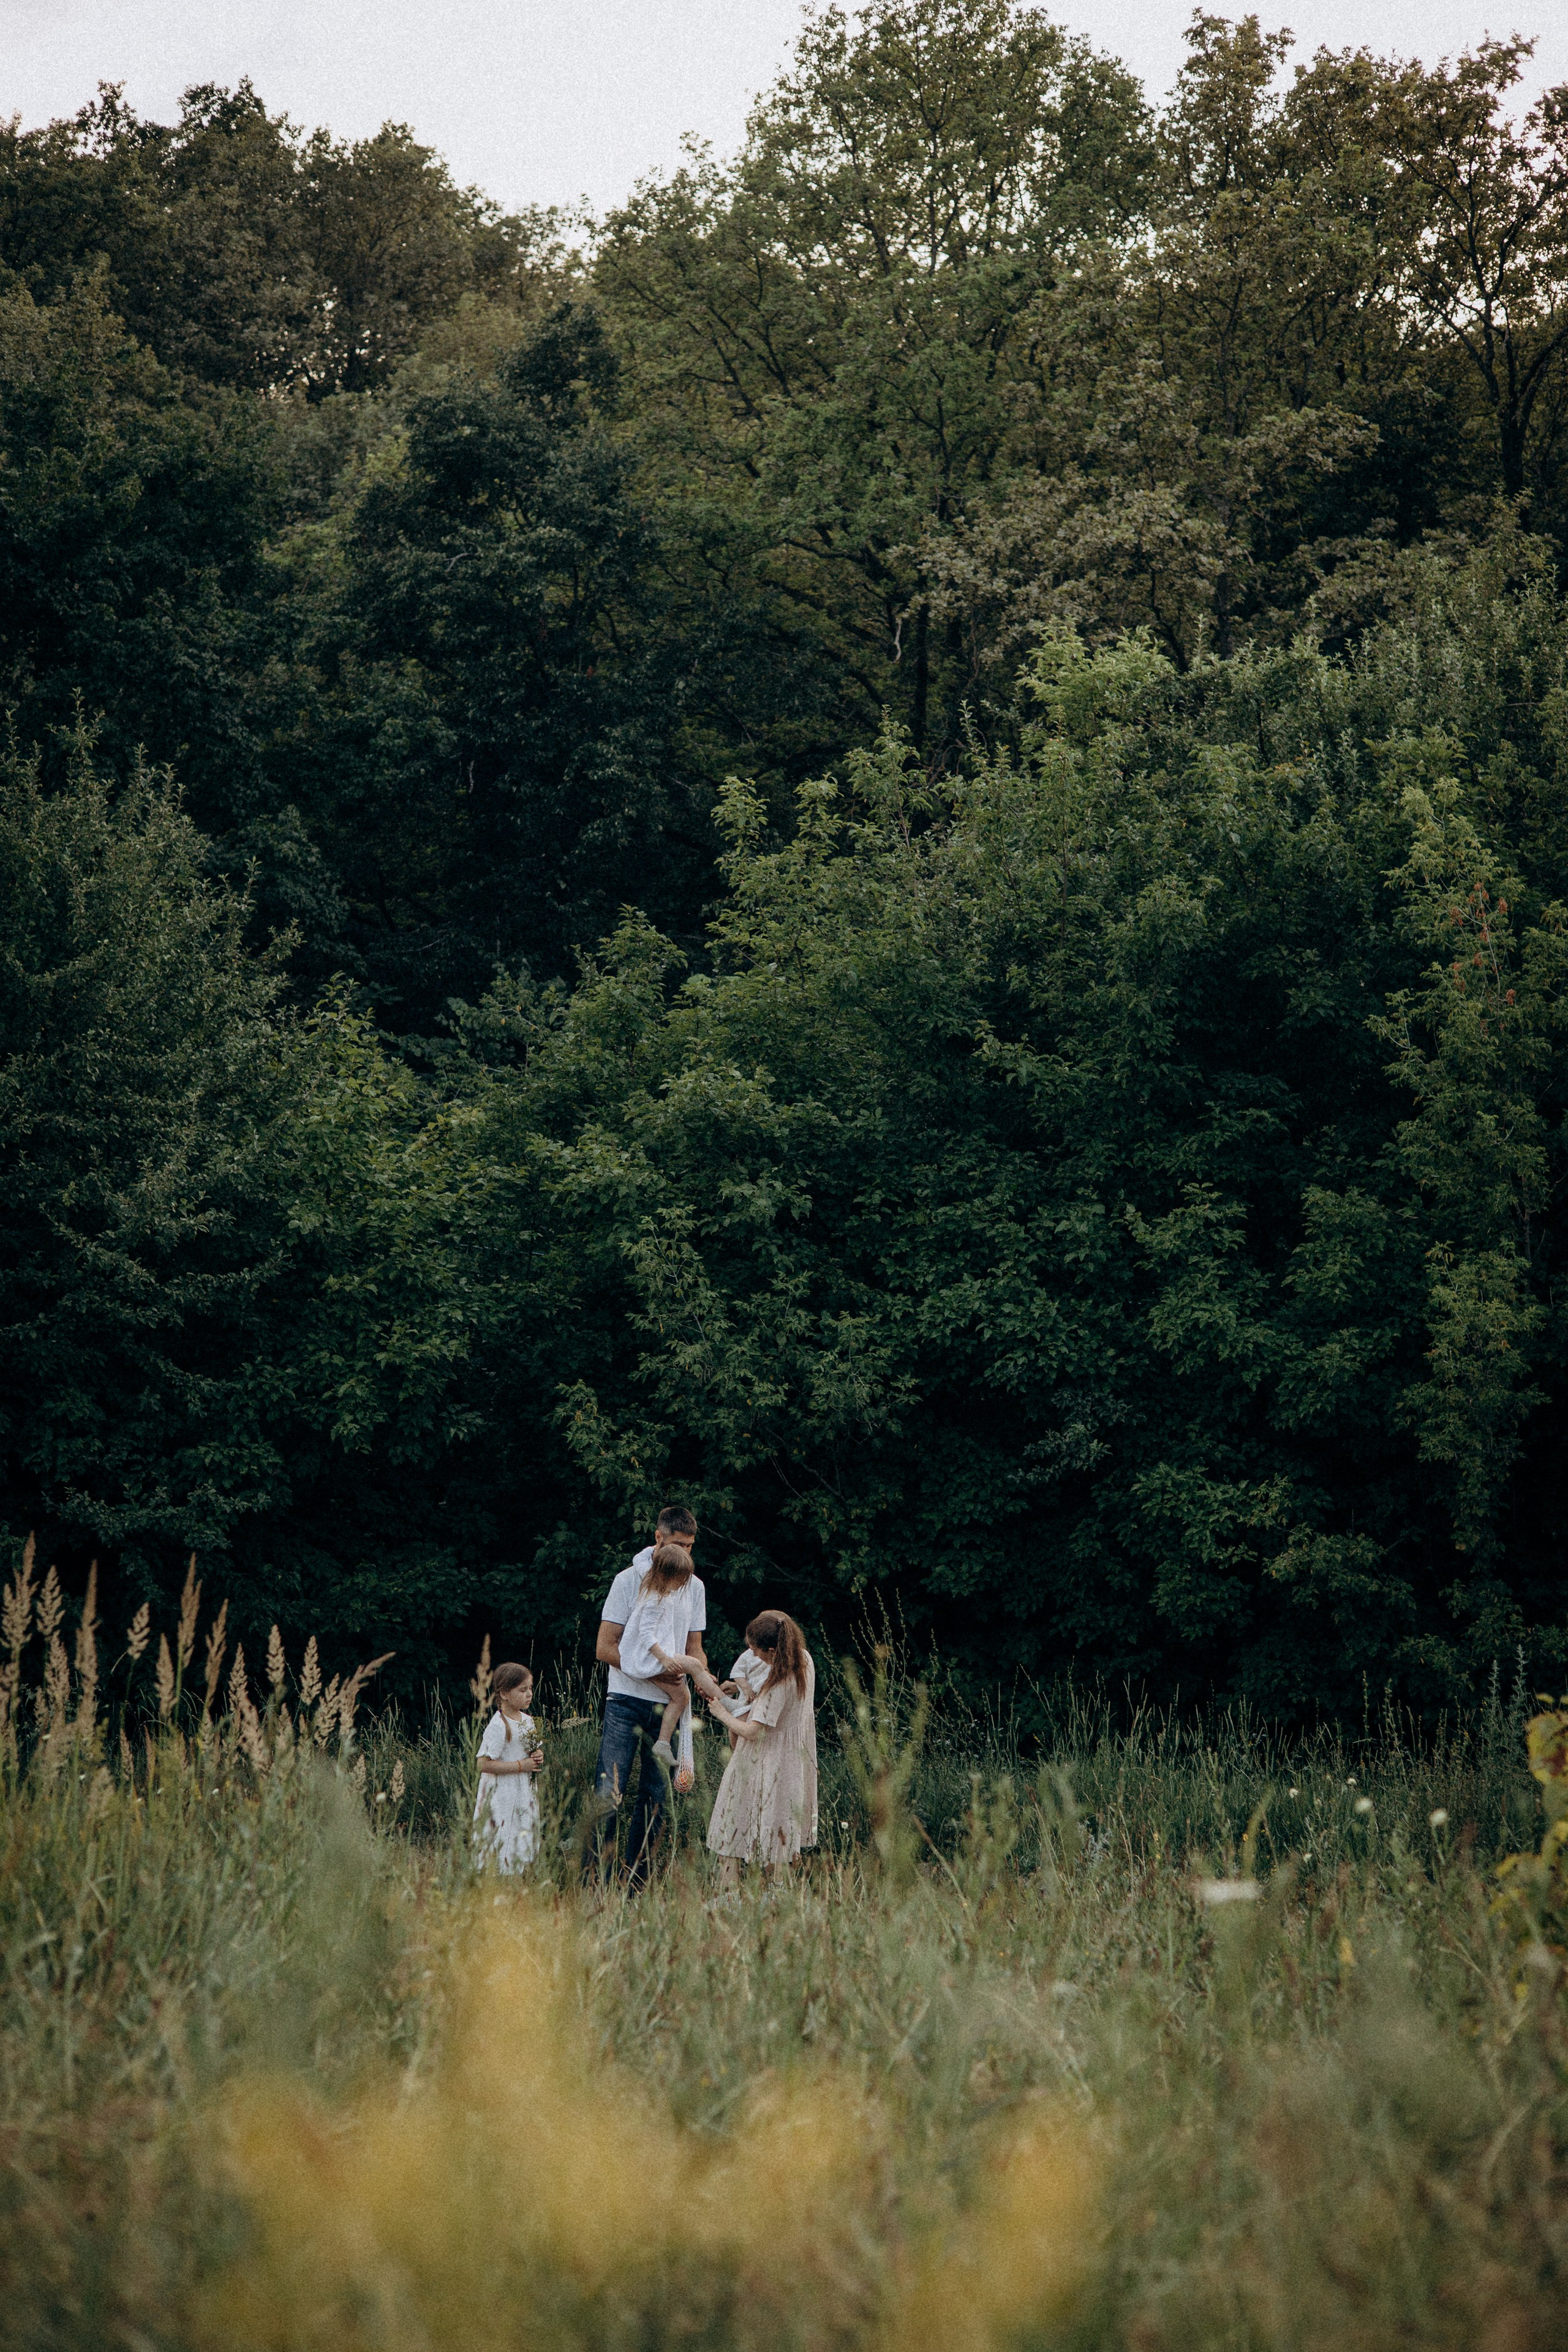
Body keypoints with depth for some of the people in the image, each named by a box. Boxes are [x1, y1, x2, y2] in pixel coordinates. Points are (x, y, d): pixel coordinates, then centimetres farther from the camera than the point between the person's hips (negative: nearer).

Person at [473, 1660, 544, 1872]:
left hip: (525, 1795, 8)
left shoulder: (527, 1720, 8)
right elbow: (485, 1764, -24)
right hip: (502, 1798, -8)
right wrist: (521, 1766, -21)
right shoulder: (498, 1726, -18)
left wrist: (538, 1757, 0)